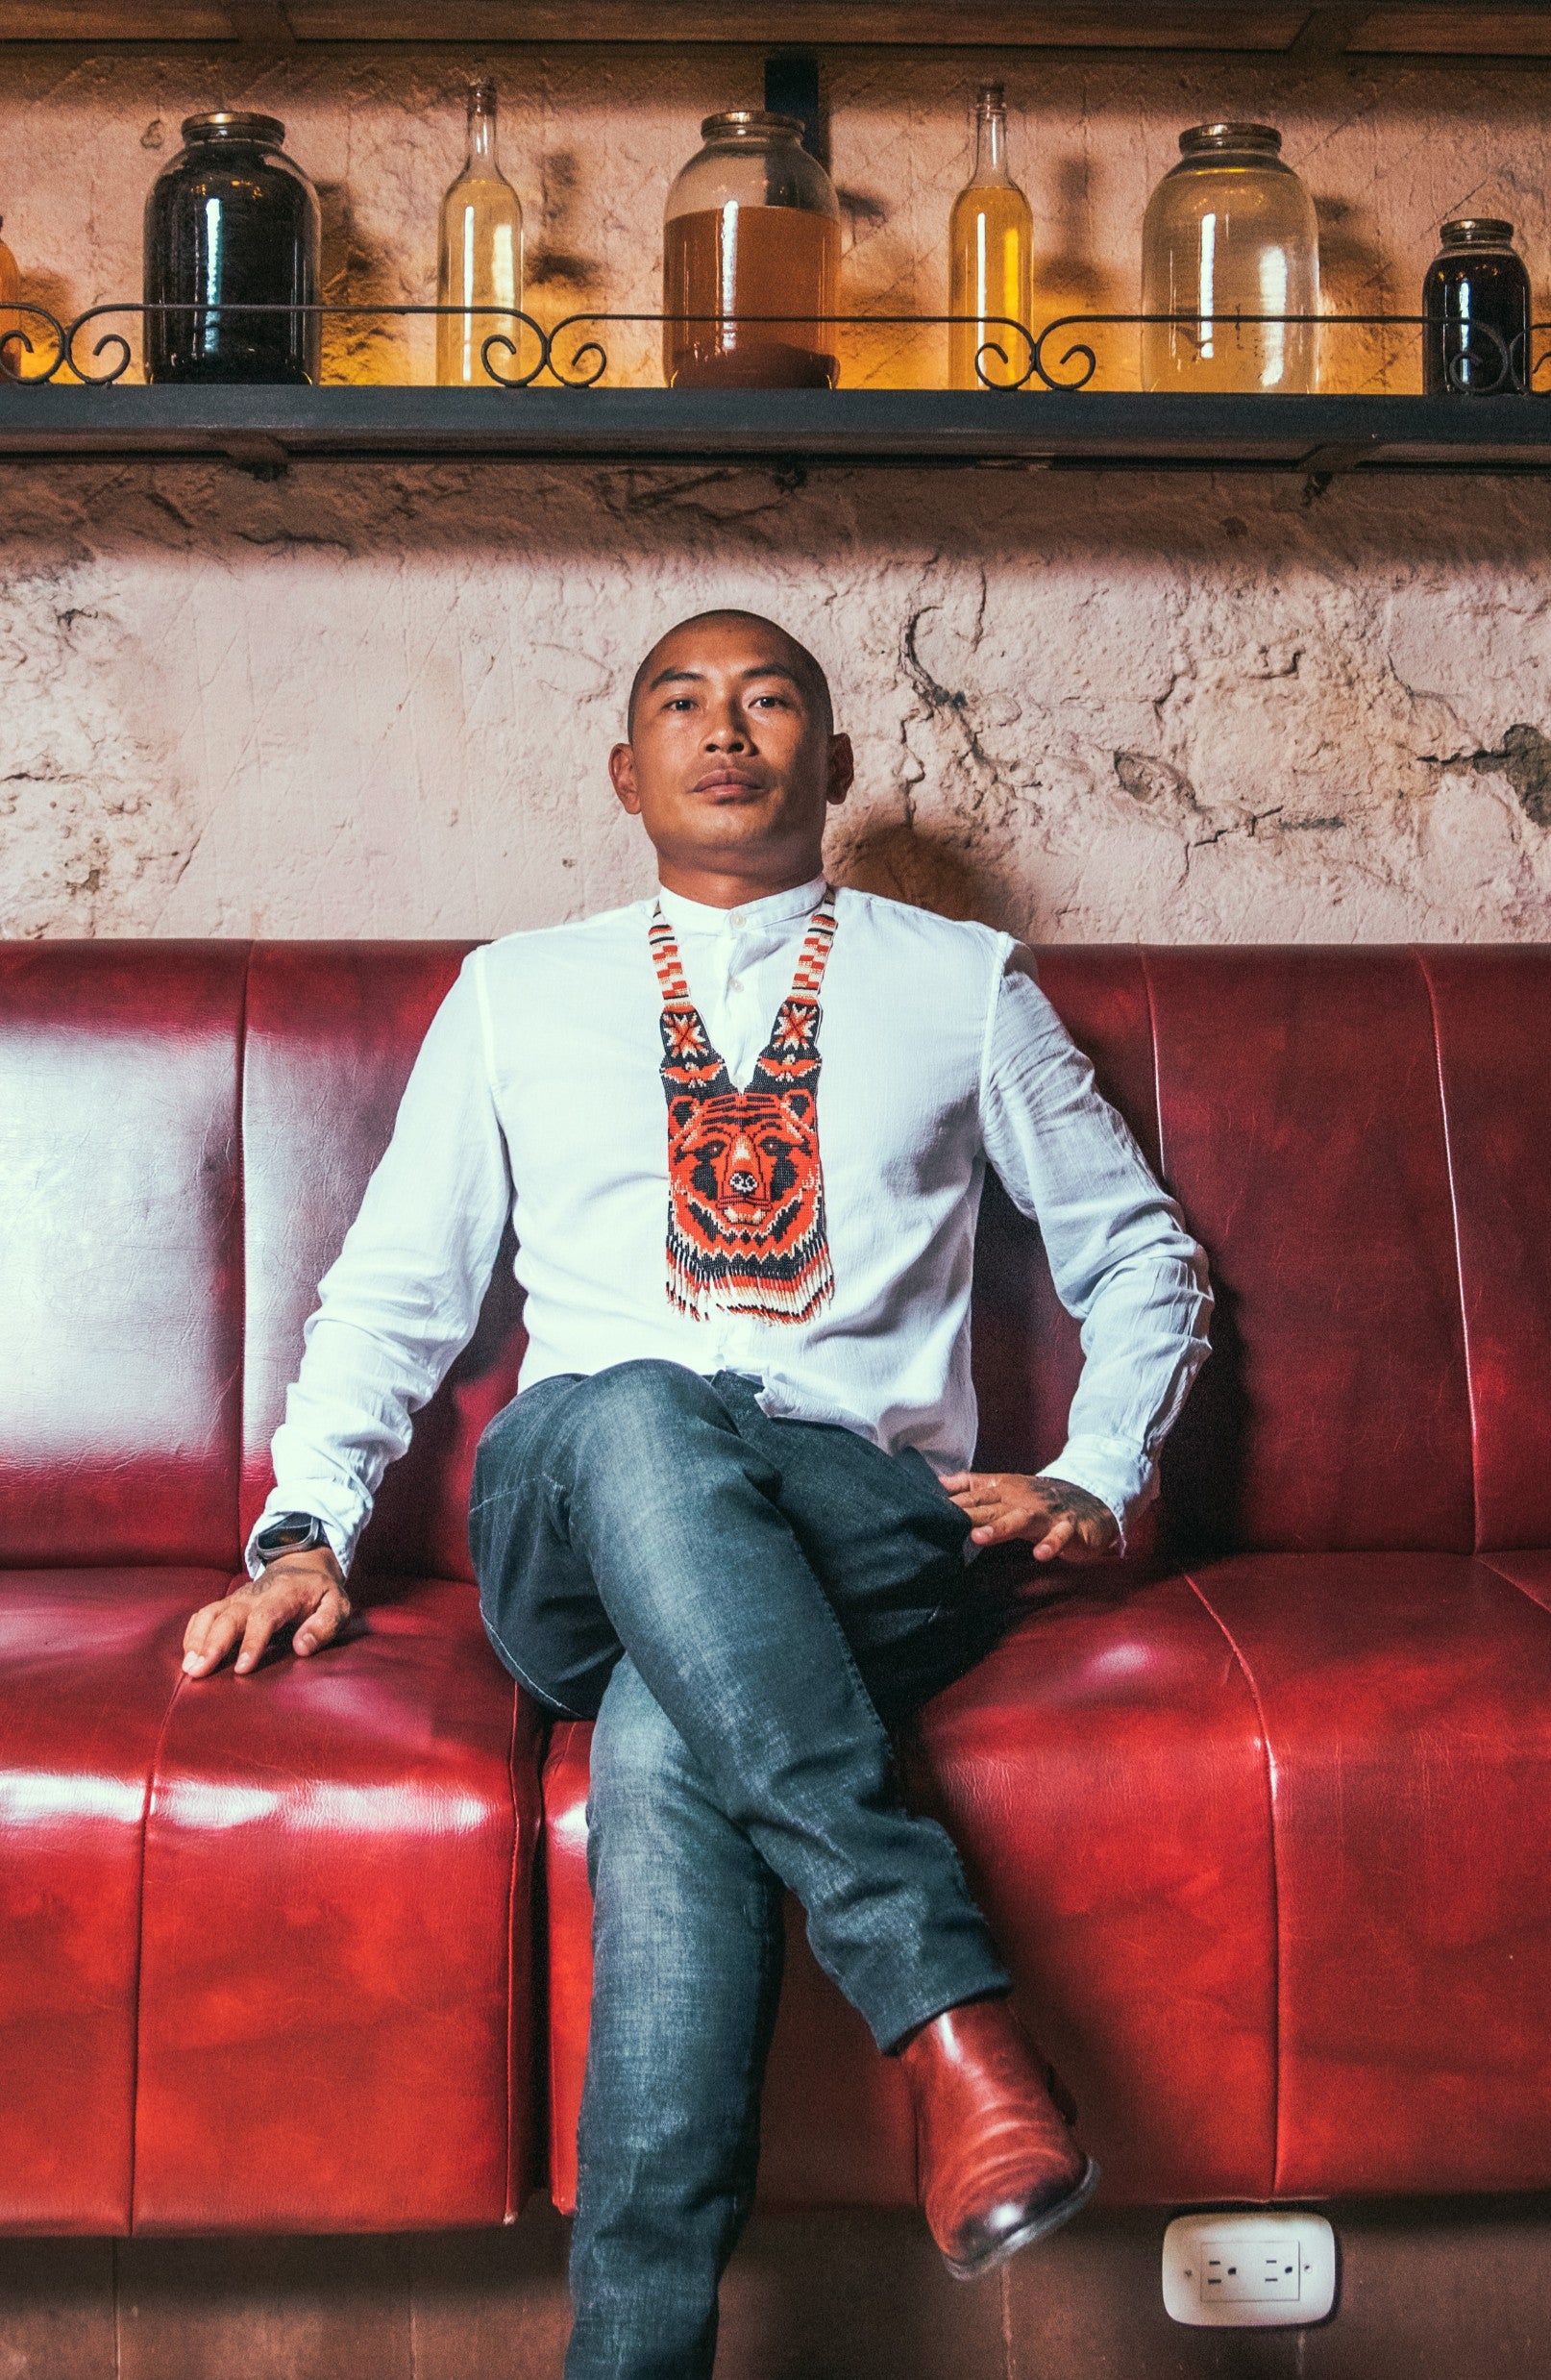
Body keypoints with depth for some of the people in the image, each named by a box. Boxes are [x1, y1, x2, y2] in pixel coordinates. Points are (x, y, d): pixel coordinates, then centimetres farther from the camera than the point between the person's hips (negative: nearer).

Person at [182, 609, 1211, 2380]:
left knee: (667, 1737, -38)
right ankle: (940, 1998, -44)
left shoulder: (964, 984, 19)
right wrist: (304, 1528, 4)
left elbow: (1138, 1252, 23)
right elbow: (394, 1287, 20)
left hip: (869, 1530, 0)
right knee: (635, 1418, -39)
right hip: (567, 1528, 1)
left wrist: (1095, 1477, 5)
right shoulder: (516, 993, 21)